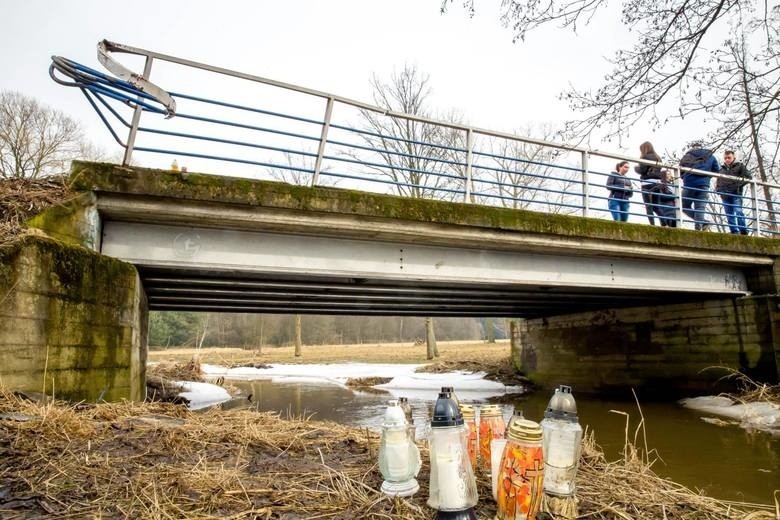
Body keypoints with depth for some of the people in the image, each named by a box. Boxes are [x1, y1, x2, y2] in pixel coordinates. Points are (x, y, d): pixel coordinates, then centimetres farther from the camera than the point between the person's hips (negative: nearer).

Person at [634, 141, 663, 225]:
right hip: (657, 183, 7)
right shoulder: (658, 158, 19)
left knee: (649, 206, -5)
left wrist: (635, 168, 10)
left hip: (648, 183, -7)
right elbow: (658, 171, 19)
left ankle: (652, 224, -13)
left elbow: (642, 170, -9)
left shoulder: (645, 157, -3)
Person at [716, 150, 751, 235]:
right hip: (725, 195, 4)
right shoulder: (722, 169, 19)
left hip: (736, 194, -4)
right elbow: (718, 182, 27)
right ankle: (734, 232, 3)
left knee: (738, 212, -16)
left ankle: (743, 232, -13)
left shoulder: (739, 165, 9)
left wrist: (739, 184, -10)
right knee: (729, 215, 1)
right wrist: (718, 189, 8)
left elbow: (748, 177, 2)